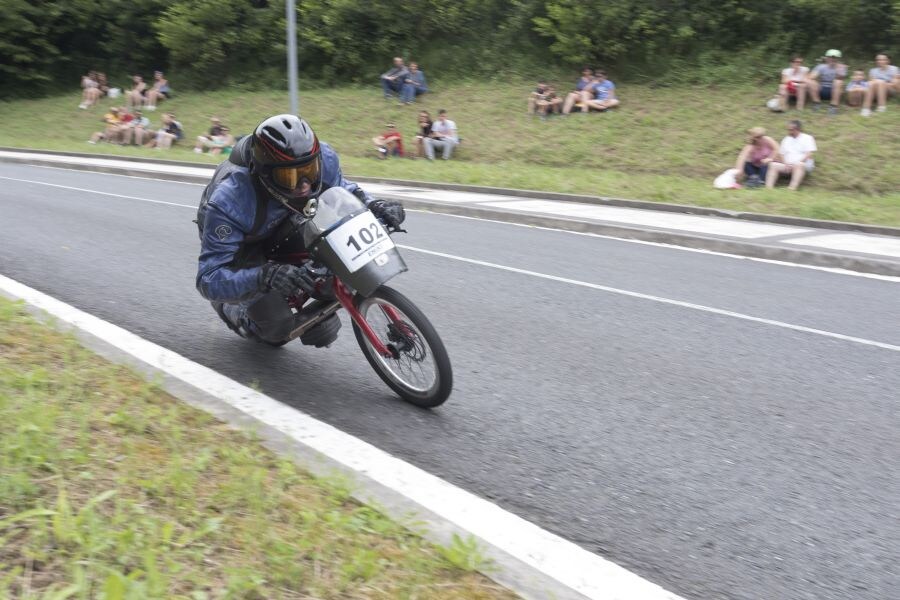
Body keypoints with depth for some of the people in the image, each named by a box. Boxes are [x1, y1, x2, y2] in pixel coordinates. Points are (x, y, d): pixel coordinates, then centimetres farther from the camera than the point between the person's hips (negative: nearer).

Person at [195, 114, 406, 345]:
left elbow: (343, 189, -4)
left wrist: (375, 205, -26)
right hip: (242, 245, -4)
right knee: (277, 331, -9)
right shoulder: (228, 200, -42)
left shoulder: (323, 158, -29)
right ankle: (227, 308, 20)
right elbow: (208, 279, -41)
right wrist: (266, 276, -59)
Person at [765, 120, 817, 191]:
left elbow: (809, 154, -7)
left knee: (799, 165, -39)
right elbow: (781, 154, 14)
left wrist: (797, 163, -16)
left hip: (803, 164, -4)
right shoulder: (786, 139, 19)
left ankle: (792, 188, -54)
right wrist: (785, 164, -7)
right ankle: (768, 187, -36)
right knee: (773, 165, -21)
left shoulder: (807, 138, 4)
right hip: (787, 165, 5)